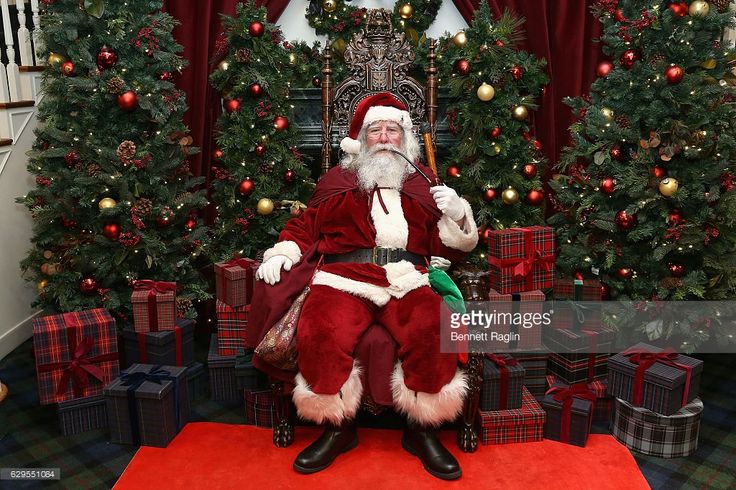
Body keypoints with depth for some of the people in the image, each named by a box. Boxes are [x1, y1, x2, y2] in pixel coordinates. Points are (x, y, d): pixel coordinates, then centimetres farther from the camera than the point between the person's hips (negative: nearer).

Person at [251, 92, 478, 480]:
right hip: (345, 276, 0)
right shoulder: (336, 180, 26)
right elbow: (306, 224, 24)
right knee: (320, 334, -32)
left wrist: (458, 216, 2)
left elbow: (446, 246, 22)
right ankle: (337, 428, -6)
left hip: (409, 279, 0)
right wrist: (283, 251, 5)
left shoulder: (424, 184, 26)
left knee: (430, 332, -33)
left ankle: (422, 430, -9)